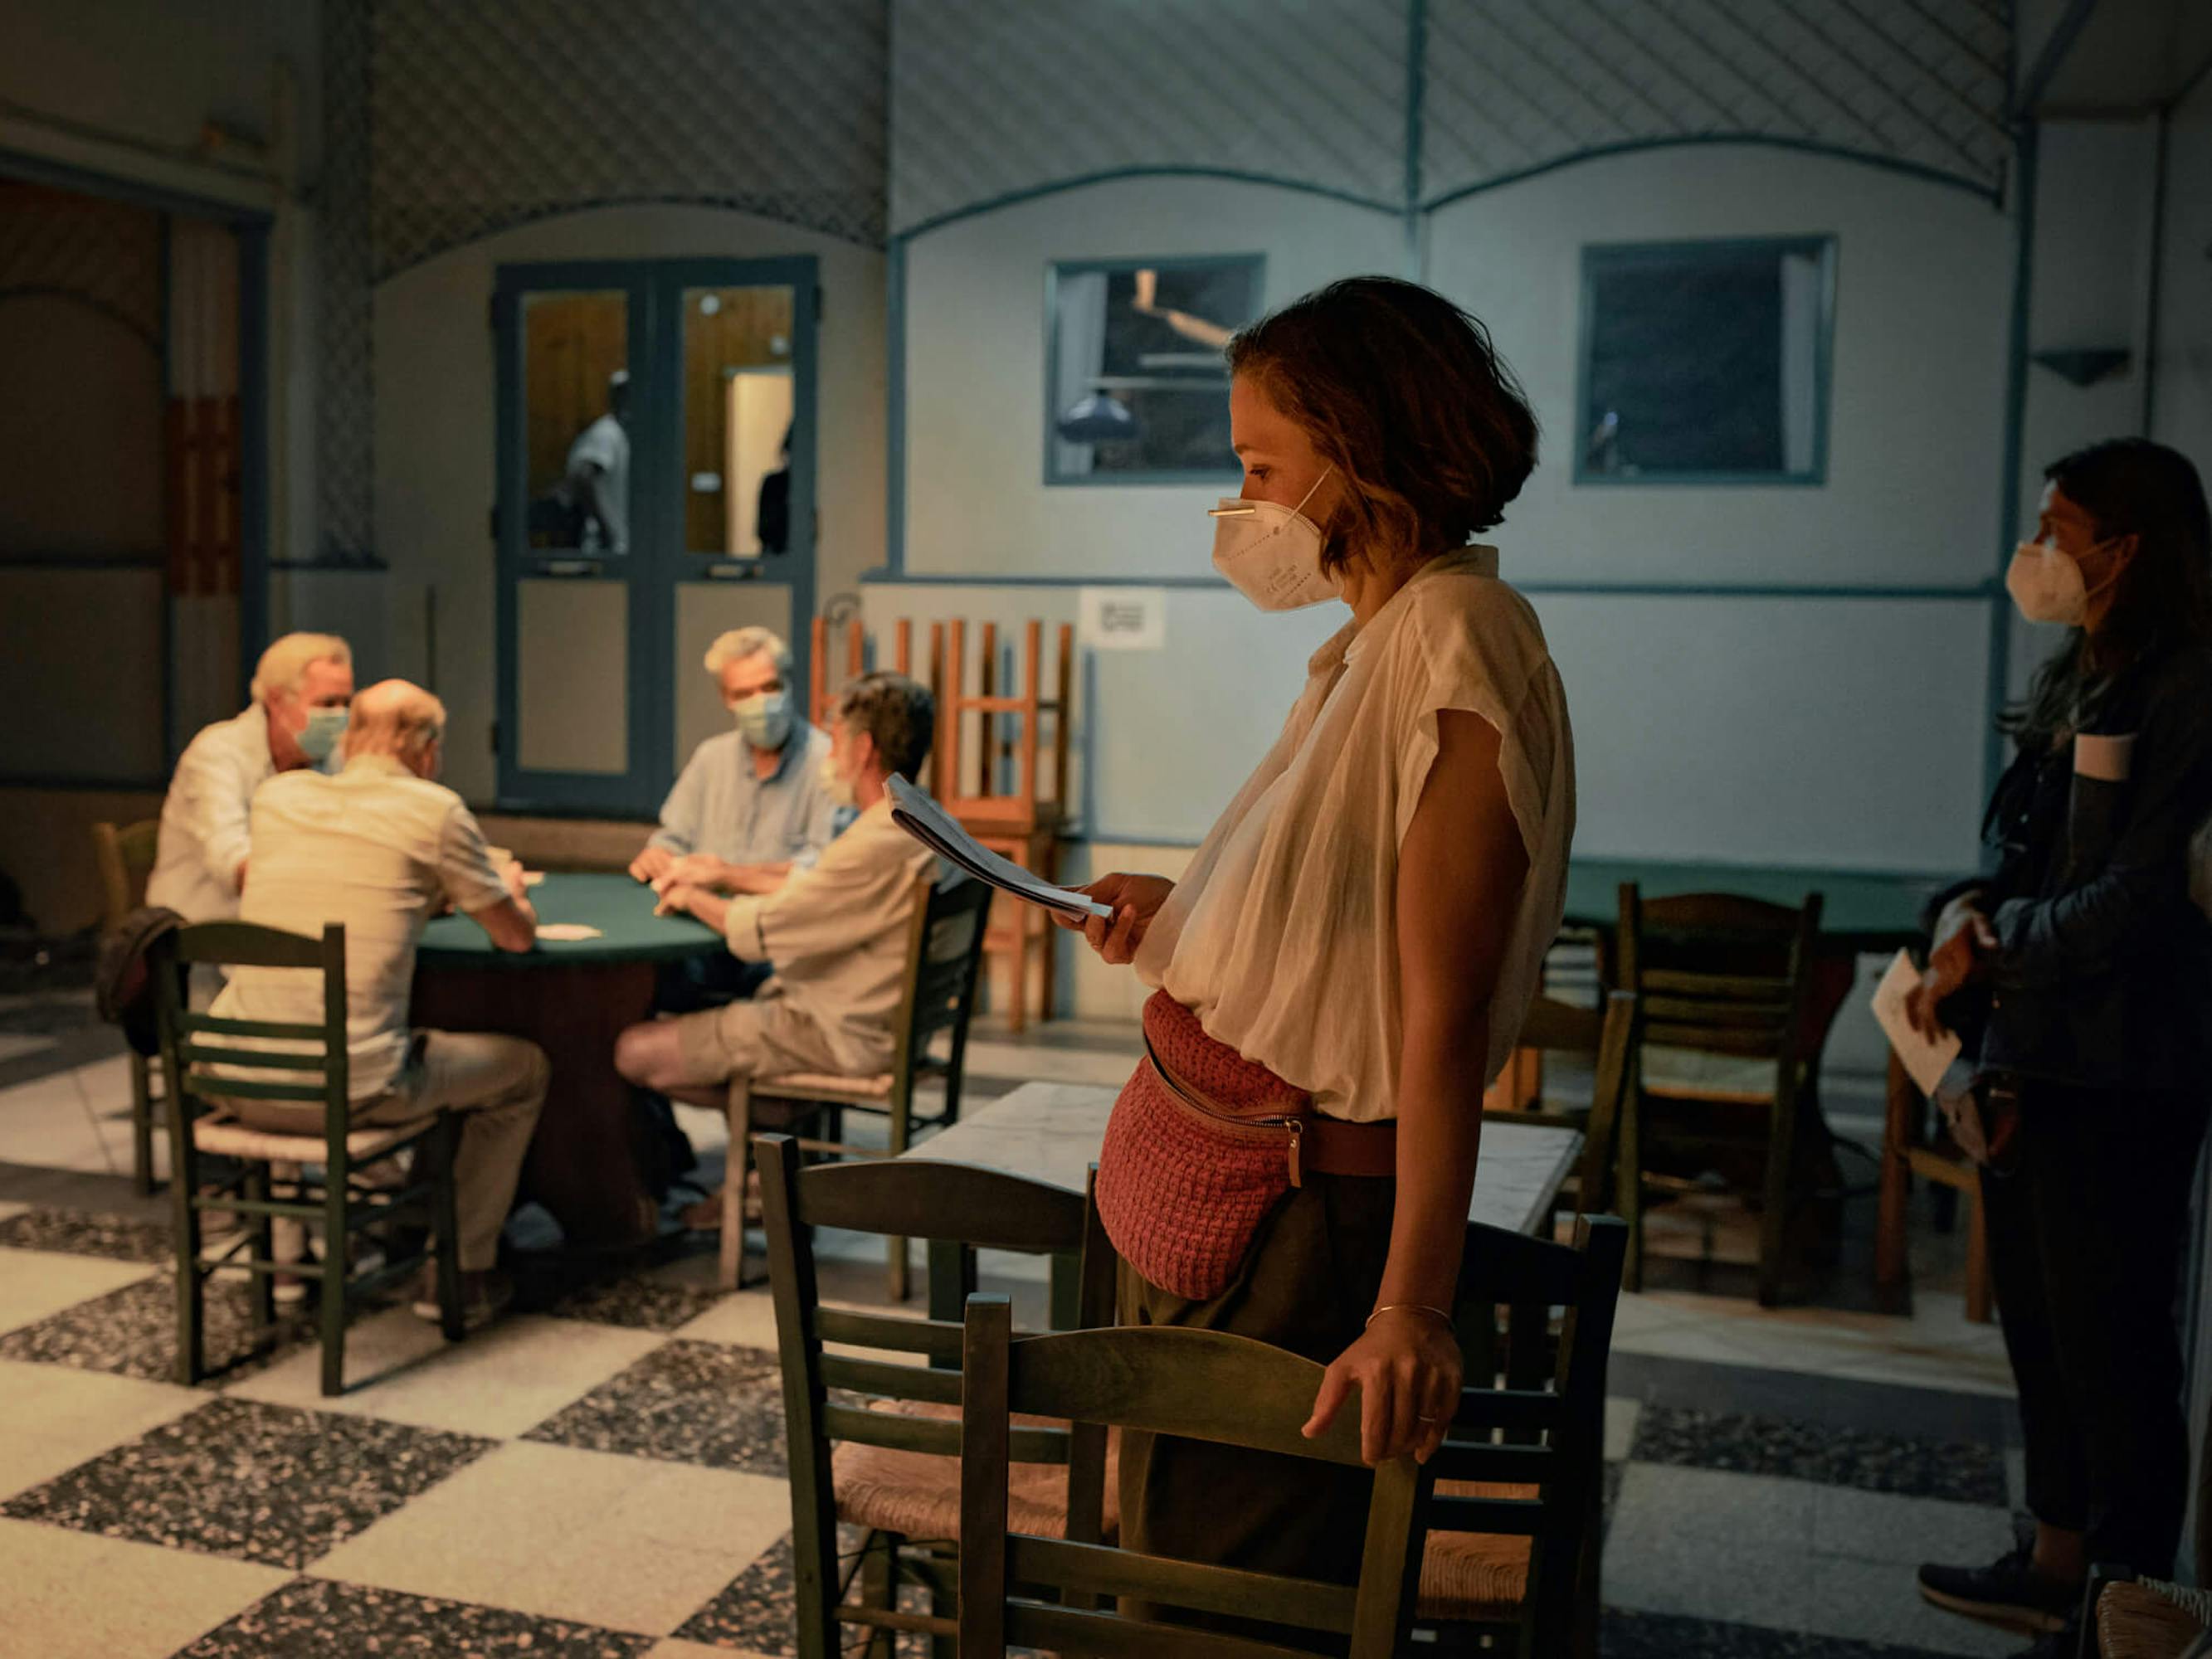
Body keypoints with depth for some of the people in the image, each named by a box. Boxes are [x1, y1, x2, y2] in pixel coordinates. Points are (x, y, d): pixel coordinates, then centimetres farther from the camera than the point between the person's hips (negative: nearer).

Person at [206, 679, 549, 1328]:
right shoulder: (434, 810, -5)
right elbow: (516, 936, 5)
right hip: (348, 1091, -5)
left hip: (238, 1084, 6)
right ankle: (461, 1273, 23)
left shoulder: (279, 795, 10)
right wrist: (509, 890, 28)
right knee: (523, 1066, 18)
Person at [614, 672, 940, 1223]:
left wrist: (696, 899, -3)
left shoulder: (878, 845, -26)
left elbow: (755, 933, -21)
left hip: (838, 1034, -10)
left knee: (634, 1052, -8)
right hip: (870, 1020, 10)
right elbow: (812, 885, 22)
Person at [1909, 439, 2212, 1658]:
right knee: (2039, 1324, 17)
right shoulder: (2071, 680, 14)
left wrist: (1989, 954, -10)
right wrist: (1968, 912, -2)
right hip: (2031, 1056, 9)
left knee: (2112, 1343, 0)